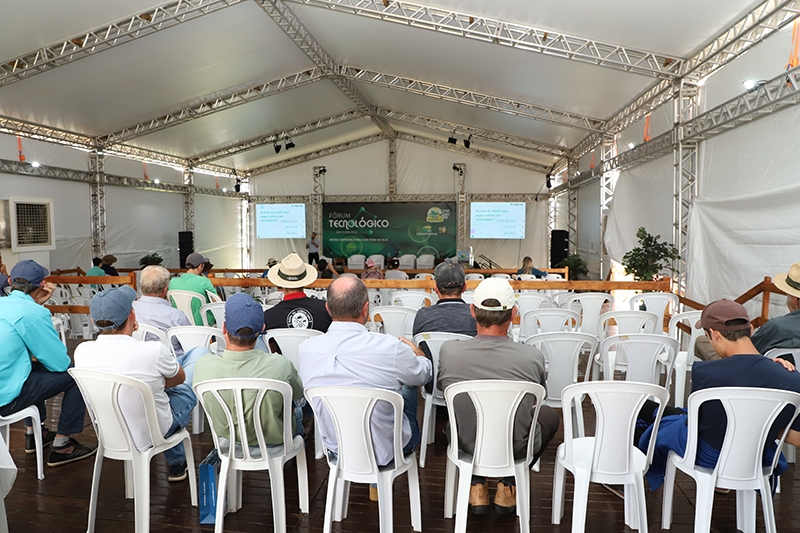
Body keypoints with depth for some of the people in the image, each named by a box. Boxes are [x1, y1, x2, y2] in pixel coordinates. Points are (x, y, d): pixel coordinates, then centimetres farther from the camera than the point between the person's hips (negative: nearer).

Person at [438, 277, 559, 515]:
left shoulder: (448, 351, -22)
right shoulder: (533, 357, -23)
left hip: (467, 444, 2)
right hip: (516, 449, -1)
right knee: (549, 414, 29)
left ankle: (477, 486, 24)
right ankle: (508, 486, 22)